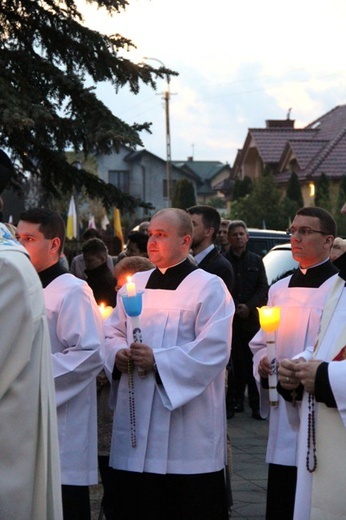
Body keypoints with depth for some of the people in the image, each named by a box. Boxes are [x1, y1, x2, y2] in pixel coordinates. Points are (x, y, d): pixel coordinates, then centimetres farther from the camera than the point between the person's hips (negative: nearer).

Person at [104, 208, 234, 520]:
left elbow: (214, 350, -15)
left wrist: (158, 361, -19)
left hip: (188, 425, -5)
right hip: (137, 415, 5)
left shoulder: (209, 287, -5)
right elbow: (112, 332, 18)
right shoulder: (135, 285, 13)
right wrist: (118, 353, -5)